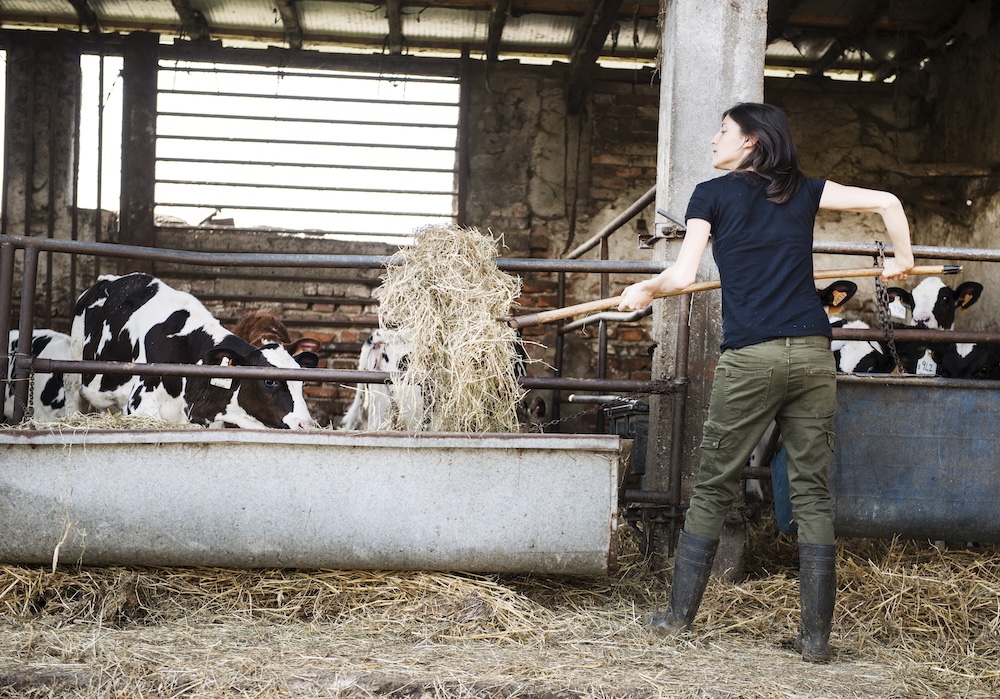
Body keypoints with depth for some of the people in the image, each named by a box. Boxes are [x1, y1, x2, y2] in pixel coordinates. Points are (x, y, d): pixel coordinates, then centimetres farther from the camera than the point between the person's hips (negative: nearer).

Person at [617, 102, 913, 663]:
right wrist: (903, 260, 25)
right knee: (813, 493, 5)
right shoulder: (805, 191, 14)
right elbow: (887, 202, 12)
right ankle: (817, 636, 6)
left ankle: (679, 615, 16)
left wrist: (645, 290, 17)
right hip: (814, 356, 3)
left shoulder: (712, 194, 5)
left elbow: (683, 275, -1)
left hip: (750, 359, -3)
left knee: (714, 488, 9)